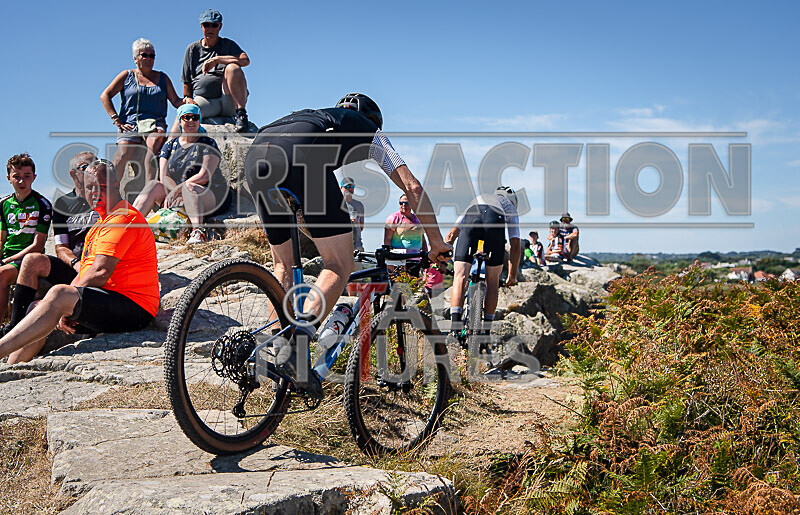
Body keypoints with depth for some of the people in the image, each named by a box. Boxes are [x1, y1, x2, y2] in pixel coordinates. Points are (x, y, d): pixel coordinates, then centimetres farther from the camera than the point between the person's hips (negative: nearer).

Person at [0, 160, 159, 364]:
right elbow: (84, 274, 17)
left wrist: (62, 302, -8)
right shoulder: (98, 225, 25)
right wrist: (62, 310, -2)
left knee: (60, 294, -27)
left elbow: (101, 273, -18)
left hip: (133, 309, -10)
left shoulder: (123, 217, -9)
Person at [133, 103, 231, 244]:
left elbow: (205, 176, -12)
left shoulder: (208, 144, 1)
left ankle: (198, 232, -57)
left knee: (188, 187, -36)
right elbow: (164, 177, 5)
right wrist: (178, 194, -15)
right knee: (153, 185, -16)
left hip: (212, 197, -5)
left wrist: (178, 189, -19)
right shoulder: (170, 145, 15)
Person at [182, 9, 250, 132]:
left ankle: (241, 113, -33)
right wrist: (187, 98, -1)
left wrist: (216, 60, -16)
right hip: (204, 100, 1)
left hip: (229, 102, -1)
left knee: (232, 67, -30)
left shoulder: (228, 44, 13)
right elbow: (187, 82, 21)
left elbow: (245, 60, -10)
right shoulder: (192, 49, 19)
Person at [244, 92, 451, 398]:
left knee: (283, 264, 23)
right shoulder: (369, 131, 32)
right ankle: (297, 344, -20)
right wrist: (436, 241, 29)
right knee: (340, 266, 1)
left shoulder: (314, 116, 46)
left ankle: (278, 351, 19)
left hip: (256, 157, 6)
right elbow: (412, 187, 24)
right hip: (301, 158, -6)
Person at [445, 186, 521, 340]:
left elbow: (452, 234, 37)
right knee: (492, 280, 13)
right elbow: (515, 246, 31)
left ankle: (455, 329, -16)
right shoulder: (511, 209, 41)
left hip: (471, 218, 1)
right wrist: (512, 276, 40)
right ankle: (485, 330, 15)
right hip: (495, 222, -1)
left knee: (460, 276, 0)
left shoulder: (475, 200, 46)